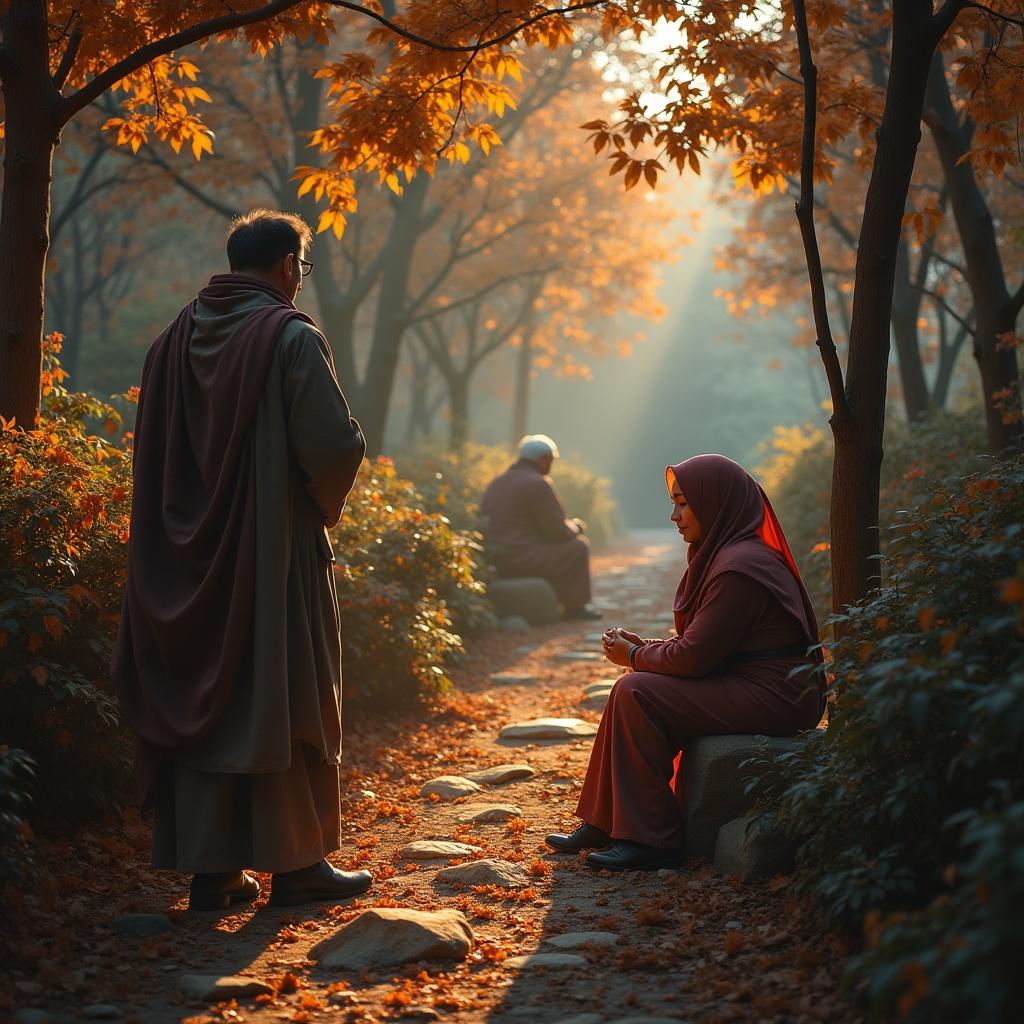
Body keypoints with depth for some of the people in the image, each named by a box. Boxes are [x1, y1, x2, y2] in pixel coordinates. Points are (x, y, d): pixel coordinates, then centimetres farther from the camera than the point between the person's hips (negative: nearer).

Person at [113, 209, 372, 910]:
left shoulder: (175, 339, 7)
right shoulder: (292, 337, -11)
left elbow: (153, 451, 10)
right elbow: (333, 443, -18)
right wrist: (327, 502, 1)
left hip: (189, 551, 5)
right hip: (277, 548, -5)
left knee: (201, 697, 9)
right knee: (283, 698, 4)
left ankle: (210, 869, 12)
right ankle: (296, 862, 11)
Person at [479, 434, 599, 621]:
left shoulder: (497, 482, 15)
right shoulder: (538, 483, -13)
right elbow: (558, 531, -11)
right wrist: (575, 527, 12)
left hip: (493, 560, 9)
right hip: (521, 560, -9)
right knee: (579, 546, 7)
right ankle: (576, 606, 20)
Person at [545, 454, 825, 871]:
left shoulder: (738, 569, -20)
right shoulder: (727, 553, 12)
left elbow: (694, 656, -21)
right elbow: (701, 644, 16)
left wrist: (635, 656, -4)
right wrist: (643, 647, 3)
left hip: (773, 697, -11)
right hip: (753, 686, 11)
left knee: (637, 693, -17)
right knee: (629, 690, 8)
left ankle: (651, 840, -11)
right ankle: (604, 825, 11)